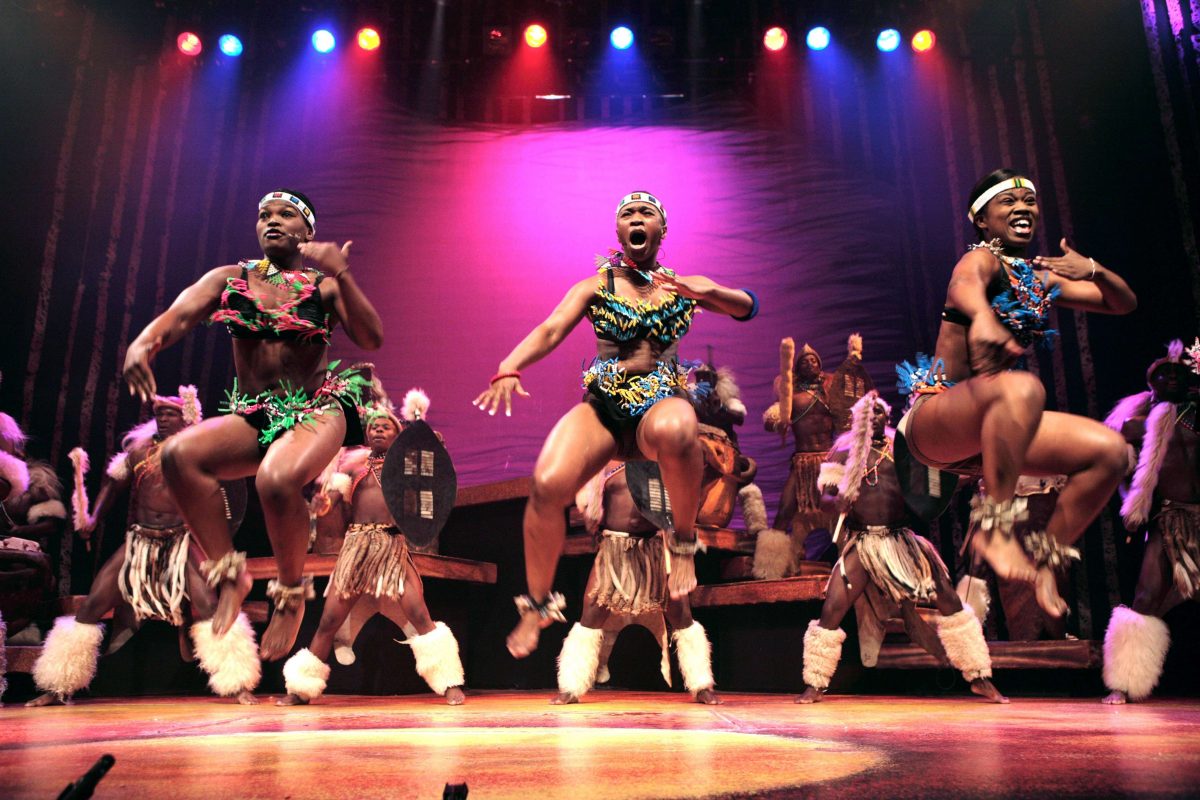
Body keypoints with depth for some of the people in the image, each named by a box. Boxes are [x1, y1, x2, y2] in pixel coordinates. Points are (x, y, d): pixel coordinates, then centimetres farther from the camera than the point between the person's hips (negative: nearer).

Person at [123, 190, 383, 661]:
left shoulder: (323, 284, 2)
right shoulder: (229, 279, 10)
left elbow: (371, 339, -12)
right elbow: (179, 314, -7)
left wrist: (342, 275, -23)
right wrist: (144, 343, -30)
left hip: (317, 410, -3)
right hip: (252, 417, 4)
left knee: (276, 479, -34)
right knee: (178, 455, -26)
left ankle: (291, 594, -8)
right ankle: (229, 574, -10)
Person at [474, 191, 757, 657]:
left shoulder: (684, 284, 14)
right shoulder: (595, 286, 10)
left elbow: (746, 308, 2)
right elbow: (551, 329, -6)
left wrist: (708, 291, -21)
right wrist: (509, 367, -26)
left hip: (663, 402, 0)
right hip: (603, 407, 1)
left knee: (672, 431, -40)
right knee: (547, 484, -27)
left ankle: (684, 541, -11)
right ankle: (538, 604, 0)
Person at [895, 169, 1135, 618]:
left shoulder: (1040, 278, 16)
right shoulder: (984, 258, -6)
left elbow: (1123, 304, 23)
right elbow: (964, 284, -32)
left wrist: (1094, 271, 0)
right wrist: (982, 316, -57)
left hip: (989, 425, 8)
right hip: (934, 418, -8)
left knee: (1109, 450, -6)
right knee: (1021, 389, -38)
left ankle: (1046, 559, 4)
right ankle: (993, 526, -29)